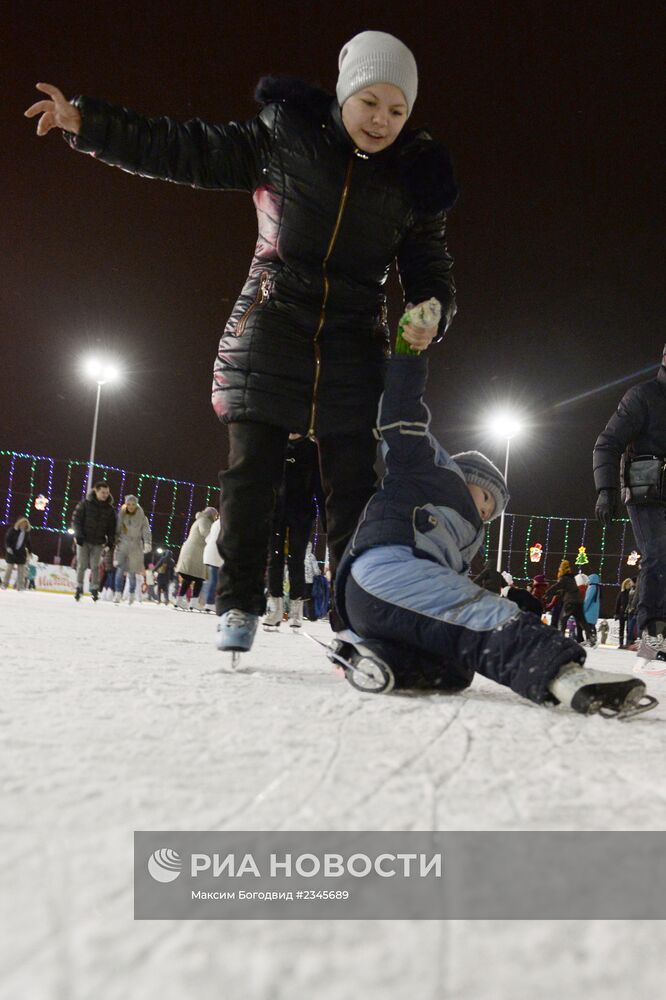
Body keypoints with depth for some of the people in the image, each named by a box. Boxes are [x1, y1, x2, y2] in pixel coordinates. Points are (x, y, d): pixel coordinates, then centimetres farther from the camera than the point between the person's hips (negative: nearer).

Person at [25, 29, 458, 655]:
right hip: (271, 329, -1)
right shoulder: (283, 134, 0)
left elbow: (429, 264, 11)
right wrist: (88, 124, -5)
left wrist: (430, 313, -12)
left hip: (355, 346, 1)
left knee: (353, 484, -2)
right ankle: (239, 604, 10)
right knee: (251, 469, -3)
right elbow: (188, 151, 2)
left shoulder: (415, 177, 5)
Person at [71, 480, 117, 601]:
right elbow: (76, 519, -5)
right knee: (82, 565, 2)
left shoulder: (109, 508, 2)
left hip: (98, 542, 1)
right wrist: (78, 535, -12)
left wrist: (111, 540, -2)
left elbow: (112, 526, 7)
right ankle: (79, 587, 14)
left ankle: (94, 589, 7)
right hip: (83, 540, -1)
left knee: (95, 566, -1)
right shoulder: (85, 503, -6)